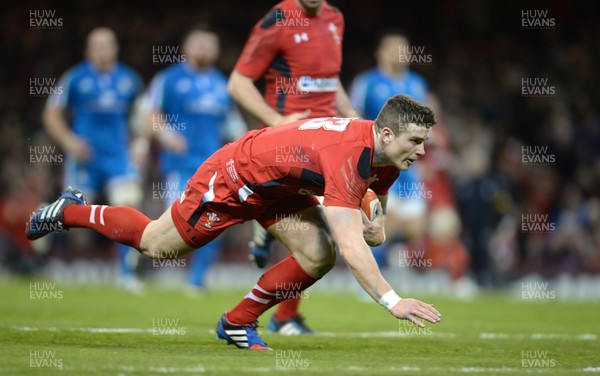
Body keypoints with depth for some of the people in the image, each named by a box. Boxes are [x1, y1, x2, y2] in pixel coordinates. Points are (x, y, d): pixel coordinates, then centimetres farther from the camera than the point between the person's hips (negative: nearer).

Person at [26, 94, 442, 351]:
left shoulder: (388, 155, -12)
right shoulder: (348, 155, -40)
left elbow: (369, 230, 7)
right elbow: (351, 247, -44)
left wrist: (371, 229, -17)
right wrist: (392, 301, -47)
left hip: (279, 187, 7)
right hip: (232, 176, -7)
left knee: (318, 256, -10)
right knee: (156, 245, 10)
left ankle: (238, 322, 9)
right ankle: (71, 212, 35)